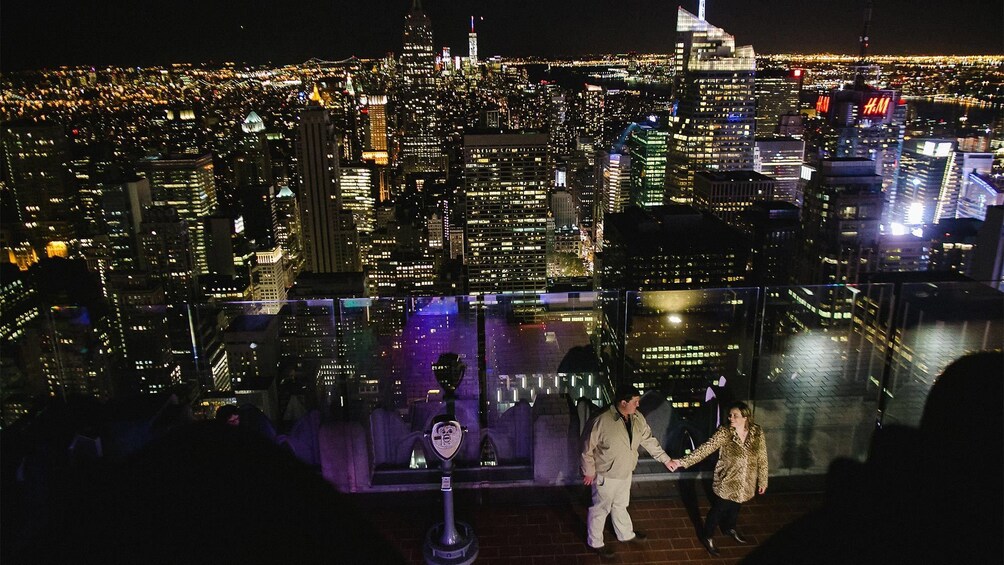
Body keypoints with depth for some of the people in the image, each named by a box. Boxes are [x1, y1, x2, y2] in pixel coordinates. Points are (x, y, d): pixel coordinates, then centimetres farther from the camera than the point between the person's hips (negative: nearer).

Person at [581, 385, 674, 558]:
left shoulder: (637, 418, -10)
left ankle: (626, 534, 51)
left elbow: (649, 440, 3)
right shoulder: (602, 421, -32)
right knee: (600, 509, 14)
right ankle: (595, 542, 34)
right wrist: (589, 472, -14)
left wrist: (666, 459, 4)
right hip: (606, 476, -6)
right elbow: (588, 448, -21)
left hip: (625, 473, 6)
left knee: (620, 506, 29)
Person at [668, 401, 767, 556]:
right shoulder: (724, 433, -22)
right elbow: (705, 448, -27)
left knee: (735, 507, 27)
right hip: (726, 482, -3)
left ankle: (729, 528, 56)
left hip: (746, 483, 3)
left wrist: (762, 481, 5)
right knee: (718, 509, 12)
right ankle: (708, 537, 36)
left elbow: (762, 459, -3)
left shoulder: (757, 432, -13)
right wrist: (683, 462, -36)